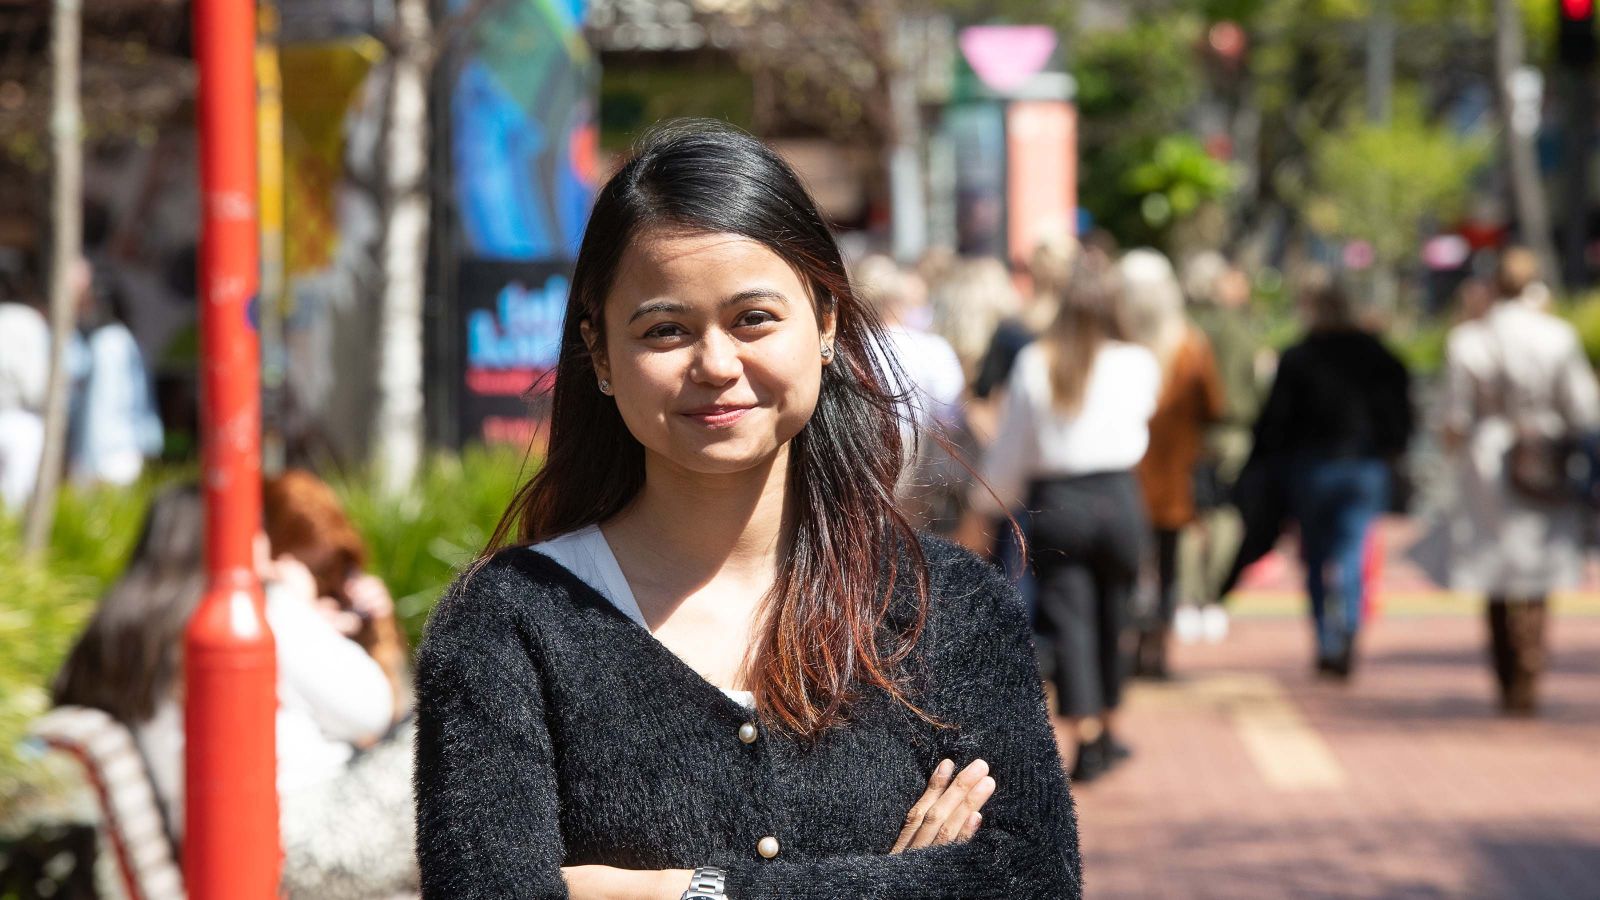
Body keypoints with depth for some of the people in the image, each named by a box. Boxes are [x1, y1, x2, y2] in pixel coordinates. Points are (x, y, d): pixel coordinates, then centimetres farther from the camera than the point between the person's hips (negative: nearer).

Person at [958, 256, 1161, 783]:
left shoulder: (1035, 364, -3)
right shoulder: (1138, 365, -2)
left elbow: (1011, 447, 2)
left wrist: (982, 512, 10)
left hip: (1055, 503, -1)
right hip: (1118, 498, 1)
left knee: (1068, 624, -1)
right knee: (1111, 620, 15)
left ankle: (1086, 742, -8)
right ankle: (1106, 732, 27)